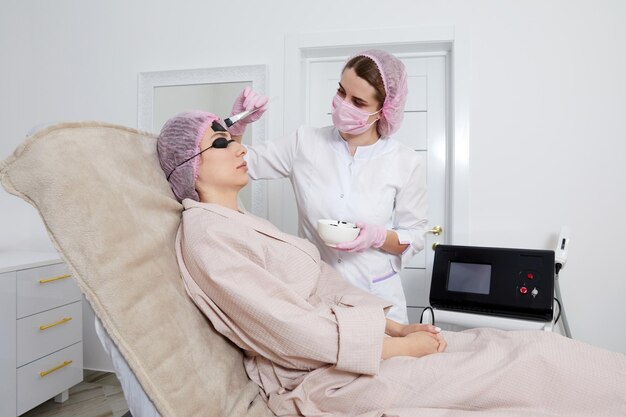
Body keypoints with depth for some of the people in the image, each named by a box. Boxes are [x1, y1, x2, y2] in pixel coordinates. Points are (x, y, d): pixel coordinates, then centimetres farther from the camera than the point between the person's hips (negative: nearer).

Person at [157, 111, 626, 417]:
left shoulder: (245, 223, 15)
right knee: (524, 363, -9)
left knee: (514, 346, 3)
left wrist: (395, 327, 2)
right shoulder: (205, 234, -13)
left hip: (339, 339, 8)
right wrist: (396, 348, -15)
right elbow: (288, 331, -20)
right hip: (320, 378, -8)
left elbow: (327, 286, 11)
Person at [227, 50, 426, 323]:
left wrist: (378, 236, -20)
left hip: (375, 297, -1)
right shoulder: (305, 142, -4)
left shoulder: (407, 164, -7)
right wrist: (237, 127, -15)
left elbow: (414, 238, 0)